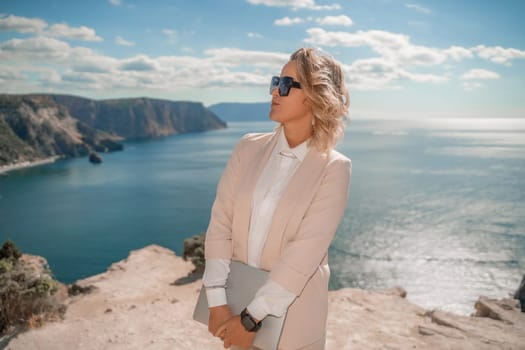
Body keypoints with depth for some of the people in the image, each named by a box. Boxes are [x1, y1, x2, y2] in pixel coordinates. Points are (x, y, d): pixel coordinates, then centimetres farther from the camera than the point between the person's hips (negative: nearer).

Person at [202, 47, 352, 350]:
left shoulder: (334, 169, -13)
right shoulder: (249, 148, -3)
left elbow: (305, 252, -18)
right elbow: (221, 223, -7)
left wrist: (252, 316, -19)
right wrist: (217, 301, -13)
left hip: (292, 314, -3)